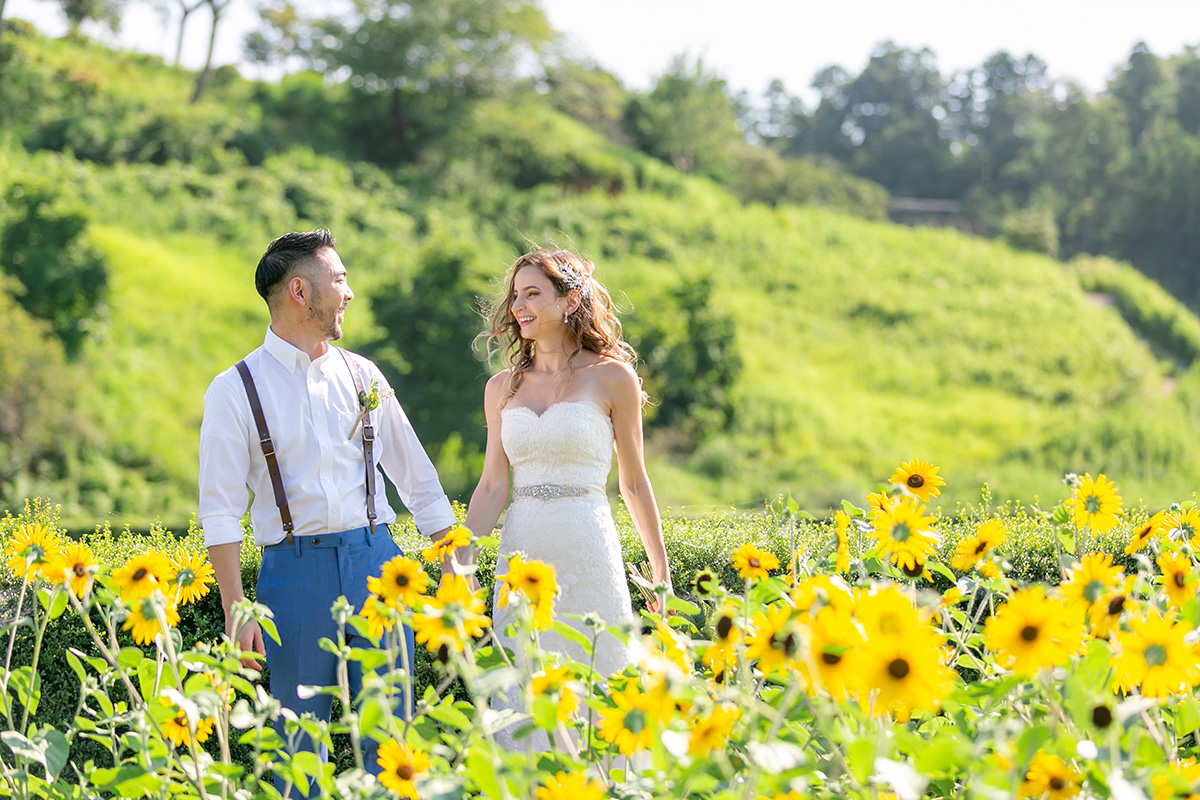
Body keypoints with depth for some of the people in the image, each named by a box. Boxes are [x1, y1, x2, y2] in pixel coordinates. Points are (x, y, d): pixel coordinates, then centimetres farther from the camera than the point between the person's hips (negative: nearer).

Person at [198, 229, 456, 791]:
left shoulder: (362, 376, 10)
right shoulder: (235, 391, -1)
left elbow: (419, 480, 16)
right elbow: (220, 512, -4)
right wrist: (237, 613, -11)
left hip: (376, 560, 3)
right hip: (295, 570, -3)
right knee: (299, 749, 4)